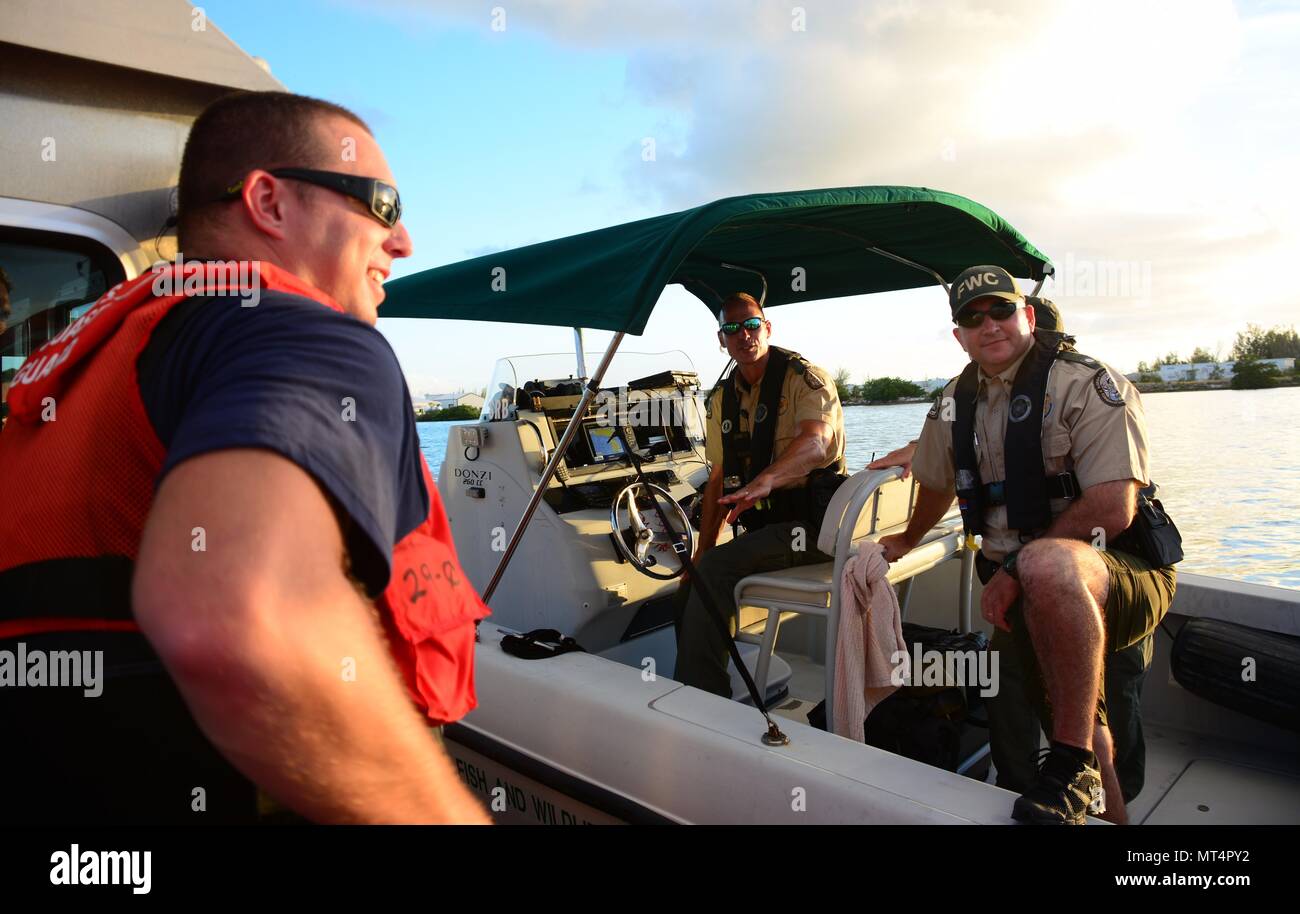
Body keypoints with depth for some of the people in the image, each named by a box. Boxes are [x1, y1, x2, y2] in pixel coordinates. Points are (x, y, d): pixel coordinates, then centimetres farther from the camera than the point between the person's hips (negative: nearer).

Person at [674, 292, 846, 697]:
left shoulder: (805, 377, -9)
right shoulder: (722, 398, 12)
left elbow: (815, 443, -29)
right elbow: (719, 479, 13)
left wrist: (765, 480, -49)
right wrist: (702, 551, 4)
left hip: (813, 523, -7)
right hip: (764, 523, 7)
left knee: (715, 569, -25)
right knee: (697, 576, -8)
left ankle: (699, 702, -14)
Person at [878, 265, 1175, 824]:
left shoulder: (1089, 385, -10)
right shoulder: (956, 403, 9)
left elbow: (1112, 510, -20)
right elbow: (937, 485, 26)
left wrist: (1014, 569, -18)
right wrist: (906, 542, 40)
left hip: (1124, 577, -6)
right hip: (1025, 595, 6)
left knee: (1046, 564, -38)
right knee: (1082, 732, 4)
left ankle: (1073, 767, -26)